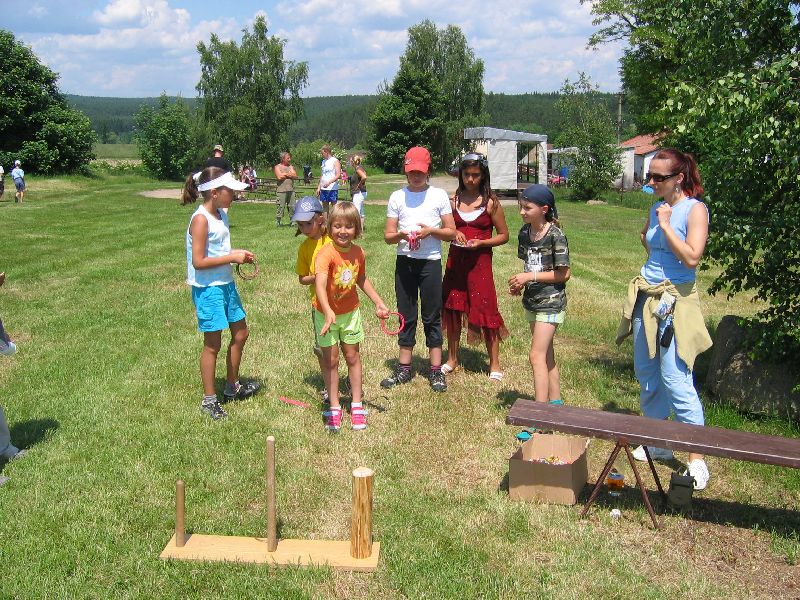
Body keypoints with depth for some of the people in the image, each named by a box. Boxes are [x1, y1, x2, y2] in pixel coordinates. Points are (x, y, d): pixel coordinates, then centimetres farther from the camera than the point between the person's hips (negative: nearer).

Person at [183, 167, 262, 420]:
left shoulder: (221, 215, 8)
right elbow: (198, 262, -22)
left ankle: (232, 387, 35)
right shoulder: (201, 220, -19)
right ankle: (209, 399, 16)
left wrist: (238, 254, 2)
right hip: (208, 289, -9)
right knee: (213, 344, 1)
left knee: (240, 334, 17)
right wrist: (232, 258, -19)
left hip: (226, 284, 9)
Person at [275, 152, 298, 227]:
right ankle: (278, 221, 2)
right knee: (280, 206, -5)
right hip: (281, 190, -5)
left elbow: (295, 176, 4)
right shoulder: (277, 167, 3)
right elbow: (279, 177, -12)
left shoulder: (290, 166, 17)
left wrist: (285, 174, -8)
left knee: (292, 206, 4)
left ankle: (293, 221, 11)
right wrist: (289, 175, -1)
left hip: (291, 190, 5)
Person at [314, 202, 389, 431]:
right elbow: (320, 284, -40)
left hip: (350, 312, 4)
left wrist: (378, 302, 10)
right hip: (327, 314, -4)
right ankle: (334, 407, 21)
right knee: (330, 360, 7)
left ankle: (357, 405, 26)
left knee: (352, 357, 13)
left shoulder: (358, 253, -7)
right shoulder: (326, 253, -26)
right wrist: (328, 312, -54)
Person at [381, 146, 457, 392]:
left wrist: (431, 231, -15)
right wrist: (401, 235, -16)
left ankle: (436, 371, 9)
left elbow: (451, 232, 2)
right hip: (404, 261, 2)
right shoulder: (397, 197, 7)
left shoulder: (439, 195, 3)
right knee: (406, 315, 8)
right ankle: (404, 369, 17)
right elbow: (388, 236, 6)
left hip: (430, 261, -2)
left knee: (432, 316, 2)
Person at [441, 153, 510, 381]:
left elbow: (504, 235, 0)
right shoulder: (453, 200, 5)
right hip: (455, 259, 4)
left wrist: (481, 243, -15)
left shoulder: (490, 203, -4)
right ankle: (452, 359, 24)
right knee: (452, 308, 8)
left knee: (485, 309, -3)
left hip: (480, 260, -4)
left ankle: (494, 364, 8)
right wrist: (453, 234, -8)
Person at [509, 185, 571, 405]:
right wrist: (519, 283, -4)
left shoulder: (555, 236, -16)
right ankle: (555, 403, 28)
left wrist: (530, 276, -19)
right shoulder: (525, 232, 4)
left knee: (537, 356, -11)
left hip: (551, 302, -8)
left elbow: (563, 273, -15)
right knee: (547, 355, 16)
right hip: (532, 300, 8)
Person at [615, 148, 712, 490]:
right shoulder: (657, 208, 11)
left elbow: (692, 257, -22)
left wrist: (665, 226, -18)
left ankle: (697, 458, -1)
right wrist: (646, 233, 11)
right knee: (646, 372, 13)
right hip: (647, 296, 8)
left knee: (675, 378, -10)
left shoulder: (694, 209, -10)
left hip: (675, 299, -8)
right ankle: (657, 443, 27)